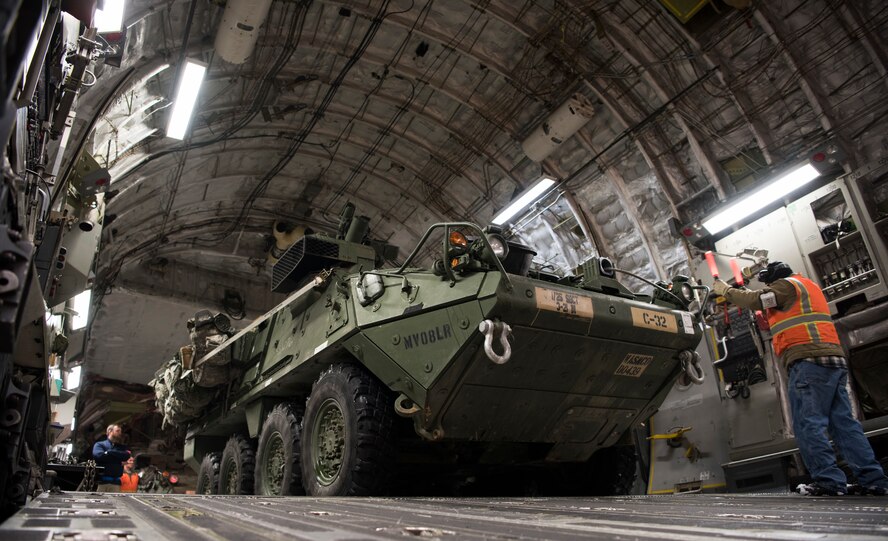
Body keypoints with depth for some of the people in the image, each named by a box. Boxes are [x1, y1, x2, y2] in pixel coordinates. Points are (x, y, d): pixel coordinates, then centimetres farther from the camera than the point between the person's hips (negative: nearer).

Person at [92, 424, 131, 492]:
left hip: (115, 482, 3)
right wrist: (118, 458, -4)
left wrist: (109, 452, -2)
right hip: (101, 481, -3)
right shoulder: (99, 444, 11)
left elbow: (127, 455, 1)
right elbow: (98, 455, -10)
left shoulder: (122, 447, 22)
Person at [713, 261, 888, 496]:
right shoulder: (807, 286, 31)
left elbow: (755, 300, -7)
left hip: (809, 361, -9)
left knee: (808, 424, -9)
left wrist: (726, 290, 6)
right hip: (834, 360, 9)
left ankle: (828, 480, -12)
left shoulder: (787, 284, 2)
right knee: (843, 422, 6)